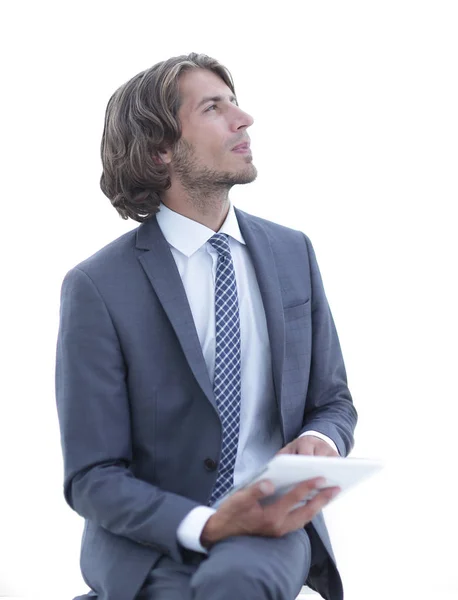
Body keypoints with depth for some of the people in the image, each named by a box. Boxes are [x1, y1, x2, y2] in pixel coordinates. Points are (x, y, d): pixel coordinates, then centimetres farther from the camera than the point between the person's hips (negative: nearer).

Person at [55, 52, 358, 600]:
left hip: (272, 524, 3)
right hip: (148, 541, -2)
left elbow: (333, 403, 14)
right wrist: (206, 526, -25)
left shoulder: (292, 252, 5)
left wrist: (321, 439, -11)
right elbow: (92, 477, -8)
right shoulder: (97, 287, -8)